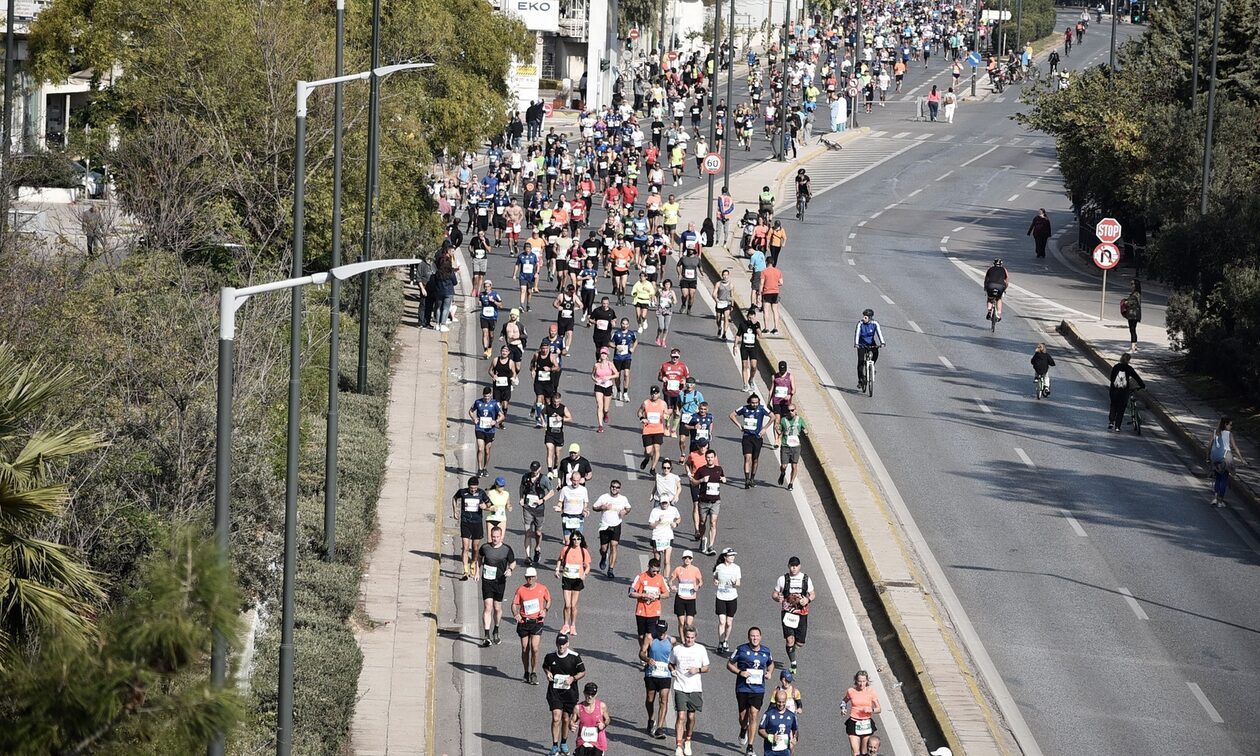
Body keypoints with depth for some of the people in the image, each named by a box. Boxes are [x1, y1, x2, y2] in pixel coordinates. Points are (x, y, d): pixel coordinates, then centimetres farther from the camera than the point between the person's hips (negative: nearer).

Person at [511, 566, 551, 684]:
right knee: (525, 649, 6)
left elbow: (548, 600, 17)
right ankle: (526, 673, 23)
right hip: (523, 622, 1)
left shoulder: (542, 588, 1)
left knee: (535, 648, -12)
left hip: (537, 622, -1)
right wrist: (516, 614, -19)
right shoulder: (521, 590, -1)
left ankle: (534, 673, 0)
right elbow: (514, 604, 1)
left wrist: (545, 610, -1)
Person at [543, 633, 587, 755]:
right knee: (556, 718, -11)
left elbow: (583, 672, 2)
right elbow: (545, 666, 18)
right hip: (554, 691, 0)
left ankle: (564, 743, 30)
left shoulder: (574, 657, -8)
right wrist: (548, 673, -4)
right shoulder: (550, 656, -3)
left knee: (566, 719, 10)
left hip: (569, 691, 0)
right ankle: (555, 745, -5)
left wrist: (573, 678, -15)